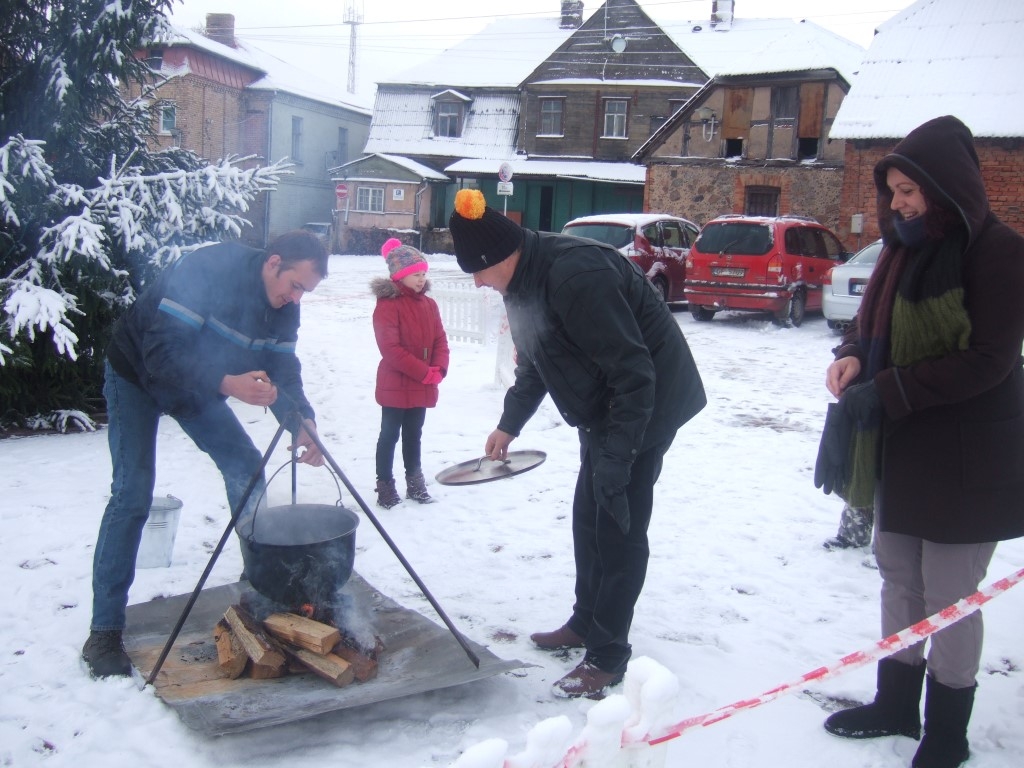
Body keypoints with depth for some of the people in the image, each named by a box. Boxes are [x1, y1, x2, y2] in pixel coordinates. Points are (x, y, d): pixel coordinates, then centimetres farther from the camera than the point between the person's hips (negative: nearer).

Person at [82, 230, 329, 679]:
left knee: (247, 470, 1)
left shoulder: (282, 304, -12)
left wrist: (302, 423, -28)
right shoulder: (207, 270, -33)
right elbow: (162, 355, -38)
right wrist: (228, 384, -50)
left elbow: (283, 370, -10)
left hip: (198, 382, 7)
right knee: (132, 495, -14)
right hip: (137, 375, -7)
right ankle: (104, 633, -8)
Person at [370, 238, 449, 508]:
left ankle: (415, 483, 27)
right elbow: (391, 349, -20)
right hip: (395, 386, -6)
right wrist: (426, 373, -19)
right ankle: (385, 485, 13)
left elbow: (440, 341, 8)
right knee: (390, 435, 4)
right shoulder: (387, 305, -14)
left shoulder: (429, 304, 7)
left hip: (422, 387, 6)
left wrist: (439, 370, -10)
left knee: (413, 435, 17)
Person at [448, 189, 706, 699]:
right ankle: (586, 623, 33)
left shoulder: (576, 275, -30)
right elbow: (534, 364, 17)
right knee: (589, 519, 17)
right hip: (602, 411, 10)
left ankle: (607, 657, 6)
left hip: (647, 406, -10)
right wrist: (509, 424, 12)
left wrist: (616, 454, -30)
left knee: (618, 527, -5)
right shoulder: (525, 279, 2)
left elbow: (633, 373, -30)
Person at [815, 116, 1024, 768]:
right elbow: (874, 319, 16)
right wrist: (854, 356, -7)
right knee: (898, 578, 17)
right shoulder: (906, 246, 8)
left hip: (969, 458, -7)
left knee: (949, 597, 3)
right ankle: (897, 704, 34)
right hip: (902, 447, 8)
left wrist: (886, 391, -23)